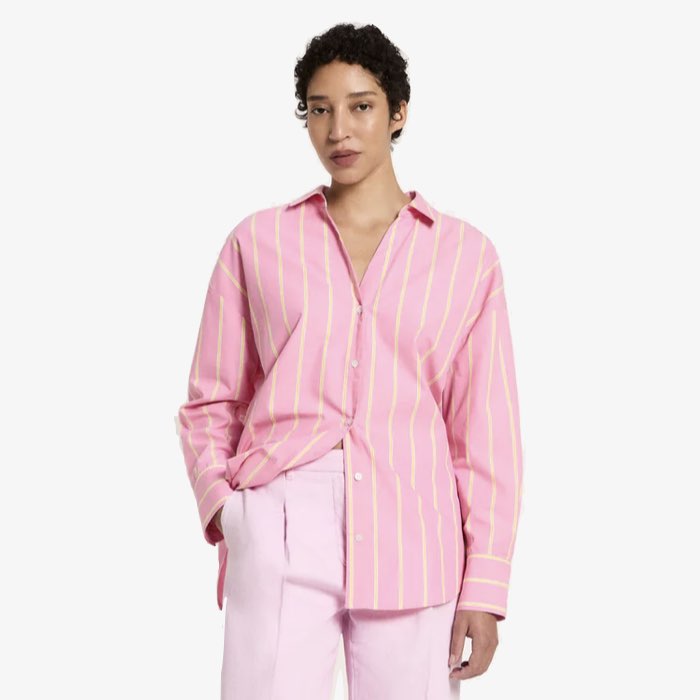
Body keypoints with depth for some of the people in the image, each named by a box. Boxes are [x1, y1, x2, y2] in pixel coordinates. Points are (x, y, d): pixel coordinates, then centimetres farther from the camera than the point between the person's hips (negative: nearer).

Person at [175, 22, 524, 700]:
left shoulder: (466, 254, 10)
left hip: (412, 536, 0)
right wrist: (223, 508, -4)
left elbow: (487, 433, 6)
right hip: (279, 527, 0)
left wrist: (485, 586, 1)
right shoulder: (257, 242, 11)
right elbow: (210, 405, 14)